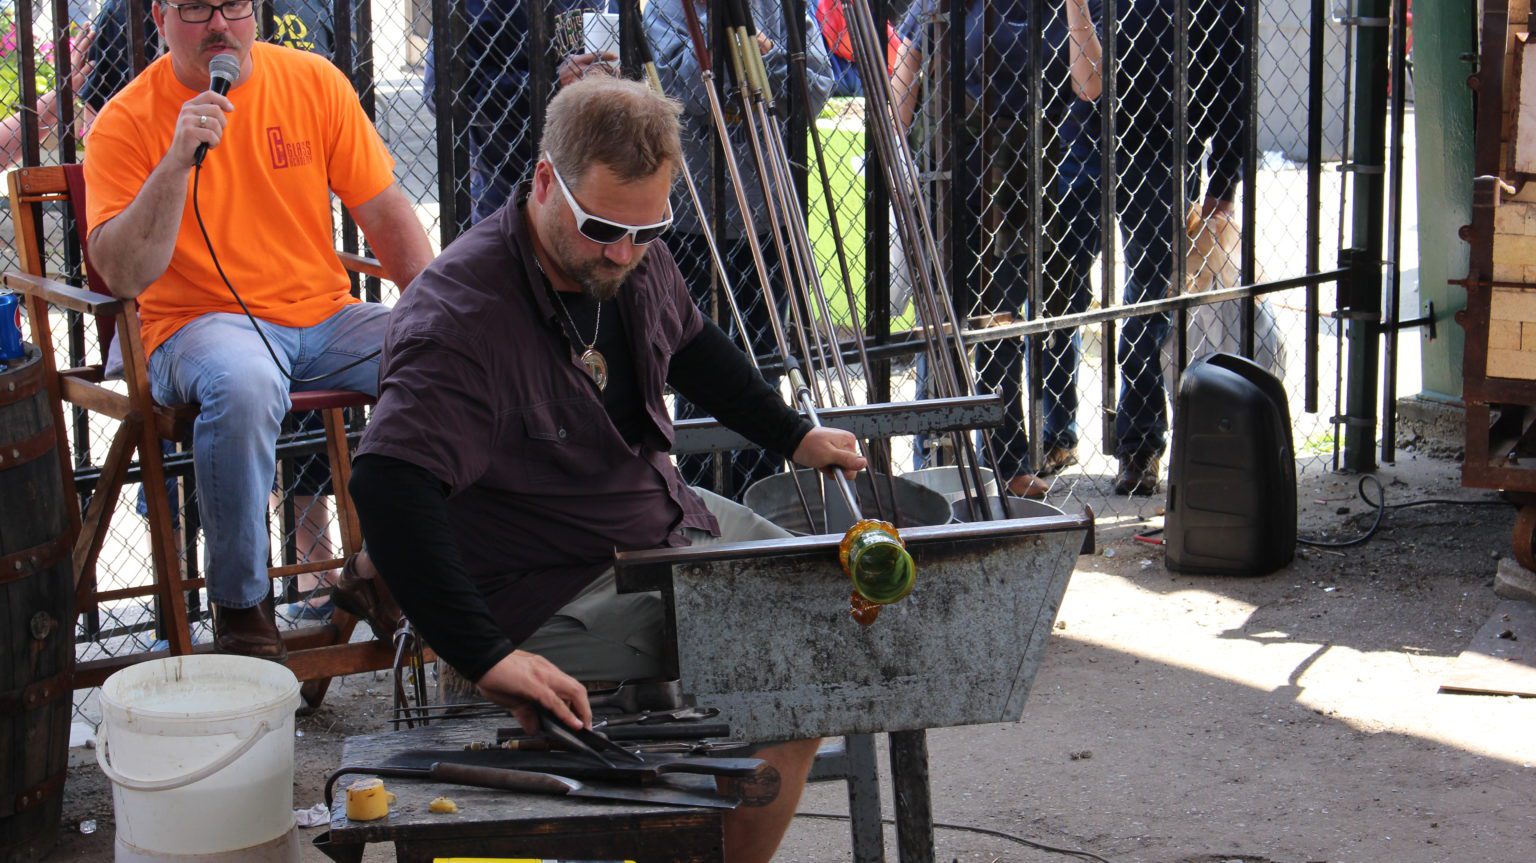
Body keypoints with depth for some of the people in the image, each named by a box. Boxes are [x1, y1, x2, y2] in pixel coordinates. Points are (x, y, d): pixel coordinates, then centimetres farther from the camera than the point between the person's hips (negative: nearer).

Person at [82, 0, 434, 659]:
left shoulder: (314, 83, 6)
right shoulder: (125, 123, -4)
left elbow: (386, 214, 8)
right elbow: (120, 276, -14)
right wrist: (179, 159, -23)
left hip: (324, 315, 4)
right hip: (196, 325, -4)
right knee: (244, 382, -38)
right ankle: (239, 605, -20)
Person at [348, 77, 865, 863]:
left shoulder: (633, 260, -3)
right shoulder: (461, 318, -29)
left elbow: (690, 347, 21)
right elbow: (388, 488, -40)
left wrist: (793, 436, 19)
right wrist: (487, 657, -46)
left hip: (666, 518, 9)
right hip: (556, 588, -9)